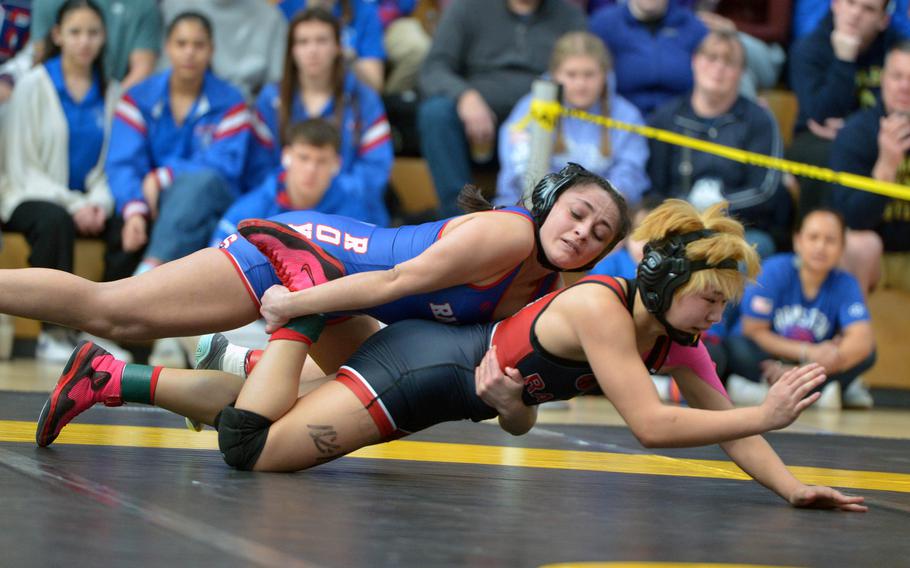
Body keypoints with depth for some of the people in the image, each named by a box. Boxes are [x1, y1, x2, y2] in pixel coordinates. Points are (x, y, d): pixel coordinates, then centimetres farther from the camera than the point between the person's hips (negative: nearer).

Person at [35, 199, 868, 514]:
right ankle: (301, 311, 5)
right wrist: (767, 413, -33)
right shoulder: (600, 307, -27)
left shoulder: (678, 340, -2)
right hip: (421, 366, -8)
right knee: (250, 446, -15)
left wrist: (787, 484, -14)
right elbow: (650, 425, -34)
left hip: (464, 379, 8)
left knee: (257, 435, 15)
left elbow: (724, 420, 1)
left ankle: (117, 377, 27)